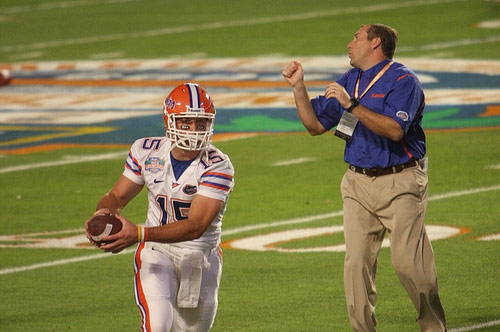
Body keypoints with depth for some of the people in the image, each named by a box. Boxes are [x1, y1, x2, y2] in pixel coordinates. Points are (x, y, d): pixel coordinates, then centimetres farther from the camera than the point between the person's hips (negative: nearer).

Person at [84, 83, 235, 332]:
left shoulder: (217, 167, -20)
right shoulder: (147, 152, -8)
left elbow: (195, 227, -28)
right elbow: (117, 196, 5)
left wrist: (139, 234, -40)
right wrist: (102, 214, -21)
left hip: (201, 257, 0)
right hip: (157, 254, 0)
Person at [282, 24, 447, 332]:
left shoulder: (403, 80, -8)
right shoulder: (349, 81, 15)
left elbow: (394, 130, -22)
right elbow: (315, 125, 18)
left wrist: (352, 105, -25)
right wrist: (298, 87, 8)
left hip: (400, 182, -6)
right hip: (358, 183, 6)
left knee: (409, 262, -11)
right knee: (357, 263, -2)